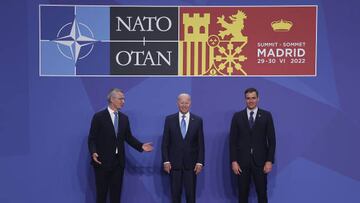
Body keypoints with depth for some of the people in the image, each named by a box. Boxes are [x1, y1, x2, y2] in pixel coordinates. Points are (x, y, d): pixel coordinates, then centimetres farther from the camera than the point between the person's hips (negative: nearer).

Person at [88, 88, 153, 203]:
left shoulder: (124, 118, 9)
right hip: (103, 161, -5)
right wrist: (93, 153, -24)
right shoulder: (99, 116, -7)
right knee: (101, 193, 4)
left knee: (116, 193, 10)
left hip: (118, 161, 5)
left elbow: (128, 137, 11)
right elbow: (92, 138, -8)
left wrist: (141, 146, -3)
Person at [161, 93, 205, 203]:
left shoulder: (198, 120, 2)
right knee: (175, 194, 6)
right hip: (174, 163, 0)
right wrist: (166, 161, -5)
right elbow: (165, 143, 2)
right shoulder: (169, 119, 2)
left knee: (191, 194, 6)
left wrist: (200, 162, -4)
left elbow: (201, 143, 2)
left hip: (191, 163, 0)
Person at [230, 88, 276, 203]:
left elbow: (271, 140, 1)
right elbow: (233, 141, 2)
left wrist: (270, 161, -6)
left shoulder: (266, 115, 2)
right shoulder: (237, 116, 4)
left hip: (260, 161, -1)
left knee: (262, 193, 4)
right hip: (242, 161, 1)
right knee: (242, 194, 7)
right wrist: (233, 161, -5)